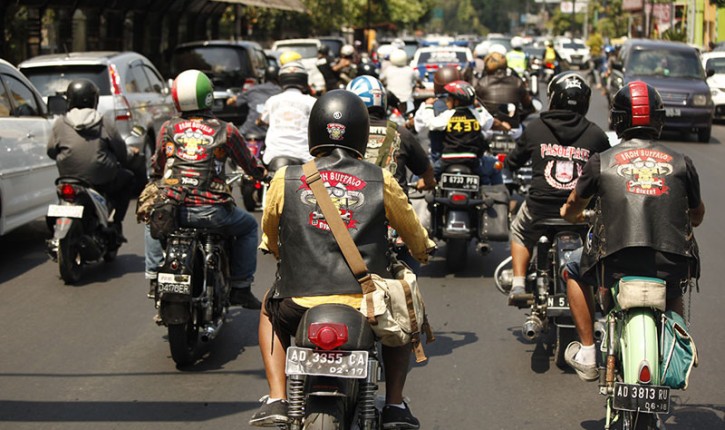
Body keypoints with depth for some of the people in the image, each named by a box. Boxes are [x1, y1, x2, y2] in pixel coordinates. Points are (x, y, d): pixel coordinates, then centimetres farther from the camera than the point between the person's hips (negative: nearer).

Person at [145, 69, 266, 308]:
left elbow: (157, 167, 19)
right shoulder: (225, 131, 1)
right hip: (212, 212, -2)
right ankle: (240, 287, 21)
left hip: (172, 210, 2)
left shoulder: (168, 128, 7)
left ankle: (154, 274, 31)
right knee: (248, 226, 26)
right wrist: (263, 174, 36)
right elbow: (250, 166, 12)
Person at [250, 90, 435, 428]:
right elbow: (411, 229, 19)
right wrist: (423, 250, 43)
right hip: (365, 303, 0)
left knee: (270, 311, 35)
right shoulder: (380, 181, 2)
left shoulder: (285, 180, 3)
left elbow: (269, 234, 20)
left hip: (301, 303, 0)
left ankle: (276, 399, 18)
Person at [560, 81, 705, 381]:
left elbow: (572, 209, 20)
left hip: (618, 264, -2)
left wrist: (569, 214, 44)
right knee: (675, 291, 38)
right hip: (672, 265, 3)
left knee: (574, 273, 28)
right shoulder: (681, 162, 7)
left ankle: (588, 353, 22)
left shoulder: (601, 162, 4)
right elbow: (697, 217, 21)